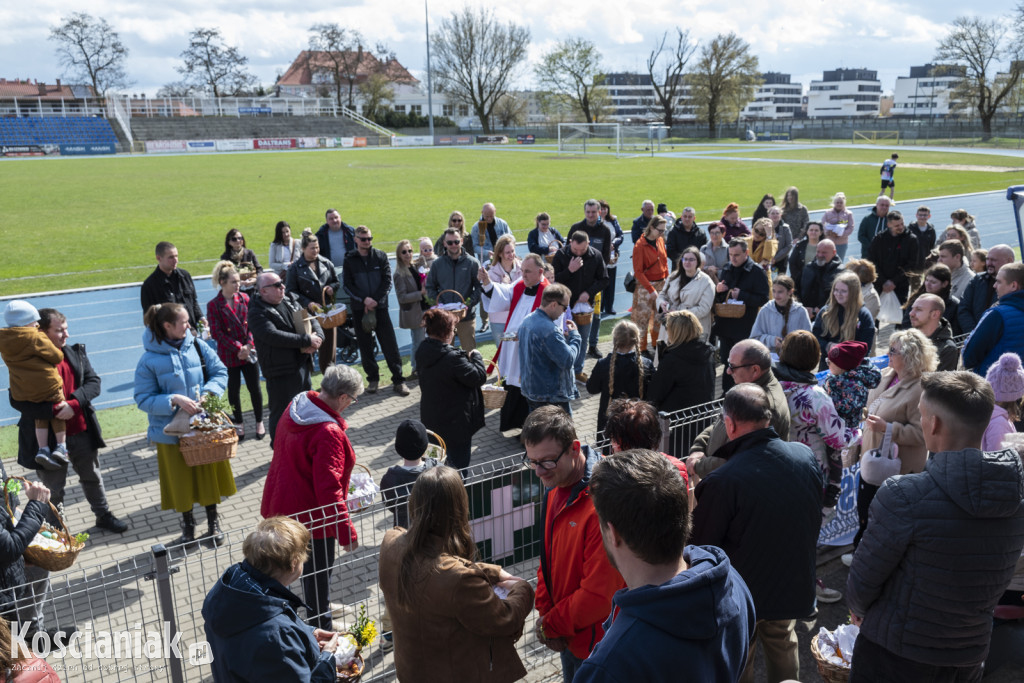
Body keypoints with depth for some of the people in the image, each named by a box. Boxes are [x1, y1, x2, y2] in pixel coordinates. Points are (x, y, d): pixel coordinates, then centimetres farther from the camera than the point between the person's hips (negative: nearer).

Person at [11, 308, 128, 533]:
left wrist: (74, 402, -21)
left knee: (92, 477, 22)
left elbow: (94, 382, -4)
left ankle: (103, 515, 41)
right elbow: (17, 400, -18)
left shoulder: (76, 352, -1)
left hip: (81, 431, 4)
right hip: (48, 437, -4)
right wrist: (54, 410, -27)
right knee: (53, 487, 13)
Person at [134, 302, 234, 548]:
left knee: (209, 476, 14)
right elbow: (143, 400, -11)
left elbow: (220, 372, 1)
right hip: (172, 433, -2)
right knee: (181, 482, 12)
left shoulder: (196, 346, -4)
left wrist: (207, 394, -16)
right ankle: (188, 531, 33)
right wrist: (174, 400, -24)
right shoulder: (149, 359, -12)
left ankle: (213, 525, 34)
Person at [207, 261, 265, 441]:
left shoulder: (244, 298, 1)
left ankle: (259, 422, 23)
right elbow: (216, 333, -12)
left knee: (255, 387, 6)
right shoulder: (213, 305, -10)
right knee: (234, 389, 10)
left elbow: (252, 325, 3)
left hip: (249, 352, 2)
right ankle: (238, 424, 26)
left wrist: (249, 346, -11)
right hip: (228, 355, -2)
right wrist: (238, 348, -16)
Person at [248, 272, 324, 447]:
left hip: (303, 365, 8)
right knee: (281, 414, 2)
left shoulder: (290, 301, 9)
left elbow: (311, 320, 9)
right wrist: (307, 340, -26)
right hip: (280, 372, -8)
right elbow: (274, 336, -28)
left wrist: (318, 336, -14)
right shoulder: (258, 313, -14)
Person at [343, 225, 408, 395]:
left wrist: (375, 301, -11)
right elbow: (348, 285, 0)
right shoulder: (349, 260, 4)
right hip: (359, 309, 1)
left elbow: (387, 281, 0)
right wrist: (364, 299, -13)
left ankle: (398, 380, 3)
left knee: (390, 344, -3)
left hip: (380, 307, -1)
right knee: (365, 346, 6)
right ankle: (373, 379, 19)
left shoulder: (381, 257, 4)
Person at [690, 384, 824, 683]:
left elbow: (702, 547, -18)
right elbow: (815, 518, 5)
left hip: (741, 595, -4)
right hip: (795, 587, 5)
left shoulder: (722, 481, -32)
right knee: (783, 647, 30)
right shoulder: (806, 456, -13)